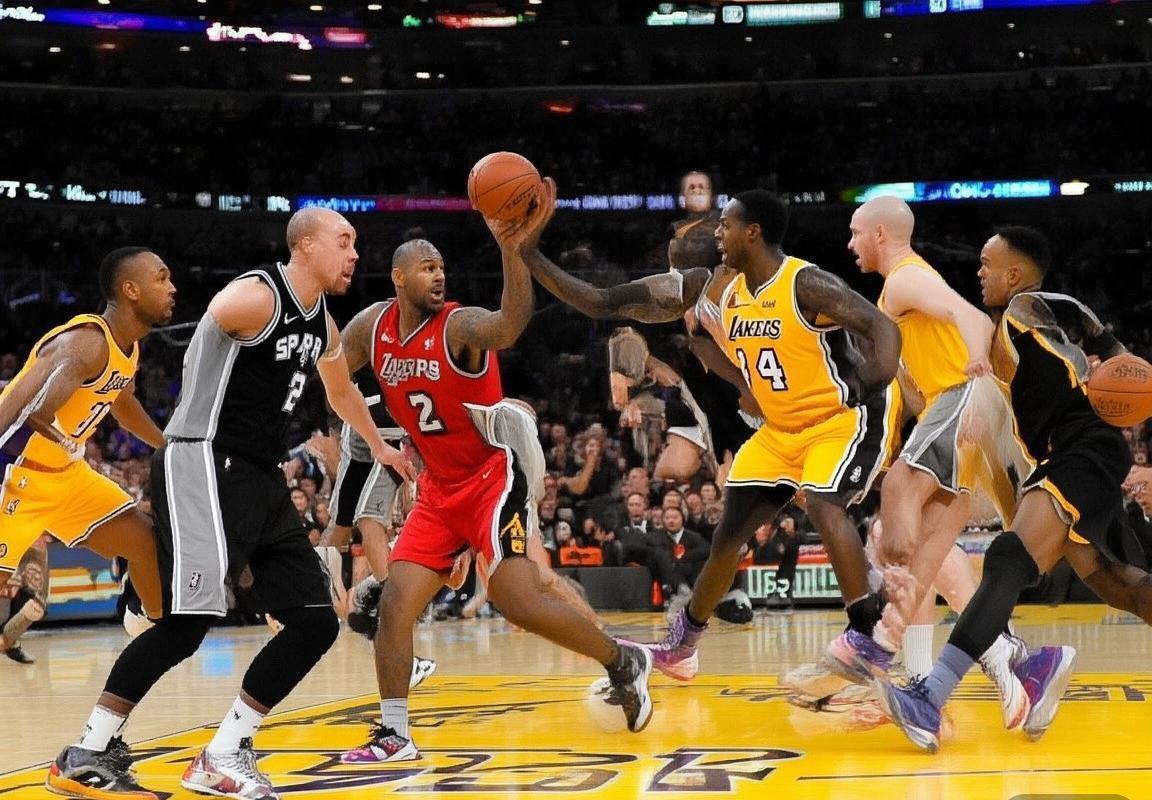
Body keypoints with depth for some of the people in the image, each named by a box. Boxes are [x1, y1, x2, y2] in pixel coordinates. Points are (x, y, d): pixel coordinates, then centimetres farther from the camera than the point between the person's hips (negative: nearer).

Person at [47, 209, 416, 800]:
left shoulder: (323, 326, 18)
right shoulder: (256, 297, -12)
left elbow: (341, 392, 38)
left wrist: (379, 447, 51)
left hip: (260, 477, 10)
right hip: (203, 462, -10)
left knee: (316, 622, 4)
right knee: (191, 616, -21)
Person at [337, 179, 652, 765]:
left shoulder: (459, 325, -19)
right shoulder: (371, 327, 0)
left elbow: (509, 328, -43)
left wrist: (515, 251, -58)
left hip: (492, 479, -7)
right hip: (438, 489, 7)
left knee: (519, 602, -17)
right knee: (395, 603, -2)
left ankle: (623, 663, 5)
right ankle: (394, 736, 6)